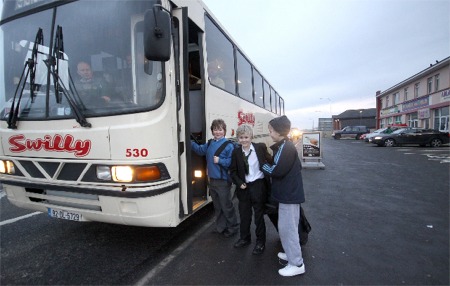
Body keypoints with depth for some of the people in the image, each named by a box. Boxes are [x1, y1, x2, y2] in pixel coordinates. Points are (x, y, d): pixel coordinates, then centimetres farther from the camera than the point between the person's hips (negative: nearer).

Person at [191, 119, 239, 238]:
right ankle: (220, 227, 36)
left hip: (223, 181, -7)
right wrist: (190, 142, 13)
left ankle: (233, 228, 25)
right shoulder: (209, 144, 8)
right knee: (217, 206, 19)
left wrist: (220, 161, -26)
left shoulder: (228, 145, -14)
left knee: (227, 206, 6)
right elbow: (200, 150, 22)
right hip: (212, 180, 7)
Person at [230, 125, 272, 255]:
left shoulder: (260, 147, -9)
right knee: (244, 215, 17)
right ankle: (245, 238, 39)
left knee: (259, 215, 10)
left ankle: (260, 242, 29)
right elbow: (233, 171, 4)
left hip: (258, 186, -3)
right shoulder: (236, 152, -2)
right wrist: (239, 183, -8)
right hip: (244, 187, 3)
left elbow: (270, 161, -2)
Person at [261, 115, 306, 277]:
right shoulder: (284, 146, 11)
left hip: (289, 194, -10)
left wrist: (263, 166, -9)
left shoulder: (285, 147, -20)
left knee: (287, 228, -1)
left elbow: (277, 170, -26)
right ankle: (291, 253, 36)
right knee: (286, 226, 20)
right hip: (288, 192, 10)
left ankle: (297, 264, 12)